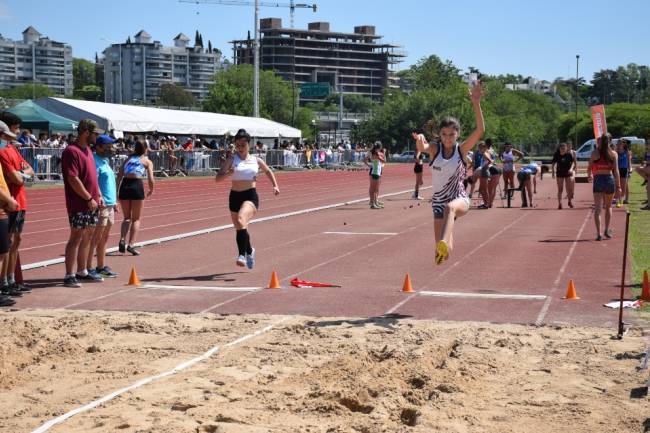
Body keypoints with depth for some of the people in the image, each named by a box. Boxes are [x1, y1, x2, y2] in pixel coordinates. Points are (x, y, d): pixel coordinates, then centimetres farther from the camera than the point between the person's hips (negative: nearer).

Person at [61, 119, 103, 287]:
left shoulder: (88, 150, 15)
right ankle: (69, 276, -2)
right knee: (76, 237, -6)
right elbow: (73, 179, -21)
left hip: (92, 203, 9)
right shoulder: (72, 152, -16)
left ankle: (82, 271, 22)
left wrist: (99, 195, 14)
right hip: (79, 204, -9)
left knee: (87, 237, 13)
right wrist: (89, 199, -18)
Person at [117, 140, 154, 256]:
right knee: (136, 219, 8)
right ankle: (131, 245, -3)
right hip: (137, 186, -3)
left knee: (127, 217, 19)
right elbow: (150, 179, 0)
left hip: (124, 186, 3)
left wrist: (117, 192, 12)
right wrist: (151, 190, 18)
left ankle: (122, 240, -2)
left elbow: (119, 177, 11)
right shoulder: (147, 161, 11)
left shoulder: (128, 159, 20)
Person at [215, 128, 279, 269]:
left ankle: (242, 255, -33)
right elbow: (217, 178, -10)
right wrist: (229, 173, -28)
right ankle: (249, 251, 45)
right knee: (240, 229, 14)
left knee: (241, 220, -31)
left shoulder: (256, 160, 6)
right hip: (235, 196, 2)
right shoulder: (232, 160, 0)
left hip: (251, 196, -2)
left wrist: (275, 185, 19)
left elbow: (268, 171, 28)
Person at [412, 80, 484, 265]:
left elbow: (480, 130, -20)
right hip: (439, 201, 3)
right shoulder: (435, 148, -5)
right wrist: (420, 141, -55)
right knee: (443, 253, 2)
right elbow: (422, 148, -30)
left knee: (450, 207, -41)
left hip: (460, 199, -3)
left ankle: (444, 244, -62)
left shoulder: (461, 150, -6)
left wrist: (476, 103, -30)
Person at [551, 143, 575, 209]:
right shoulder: (557, 155, -6)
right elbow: (553, 164, 1)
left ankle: (569, 201, 25)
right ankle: (559, 203, 0)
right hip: (560, 174, 0)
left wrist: (571, 168, -14)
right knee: (560, 189, -2)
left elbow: (573, 162, 2)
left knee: (569, 188, 4)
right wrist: (553, 172, -6)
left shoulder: (569, 154, -7)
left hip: (568, 173, 0)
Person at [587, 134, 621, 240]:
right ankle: (607, 230, 21)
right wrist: (618, 186, 1)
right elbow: (616, 171, -2)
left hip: (598, 180, -2)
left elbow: (589, 168, 4)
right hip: (610, 180, 2)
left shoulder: (595, 152, -2)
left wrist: (589, 176, 26)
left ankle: (599, 233, -11)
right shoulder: (614, 154, 1)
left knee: (597, 208, -2)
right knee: (608, 207, 21)